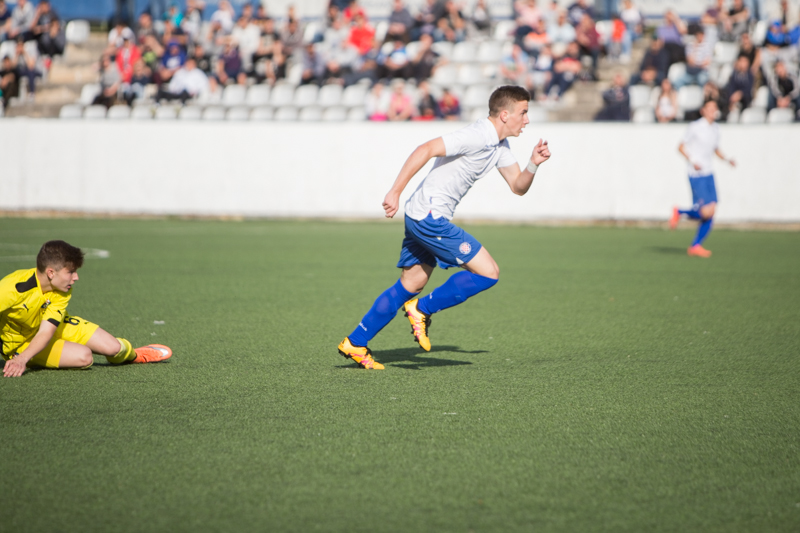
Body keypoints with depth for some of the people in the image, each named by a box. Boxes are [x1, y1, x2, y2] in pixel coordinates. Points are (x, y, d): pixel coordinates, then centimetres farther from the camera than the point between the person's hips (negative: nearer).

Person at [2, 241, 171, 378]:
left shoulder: (62, 293, -19)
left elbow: (46, 332, -29)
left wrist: (22, 359, -46)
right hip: (22, 342, -5)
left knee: (113, 347, -4)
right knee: (83, 356, -27)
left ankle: (132, 355, 31)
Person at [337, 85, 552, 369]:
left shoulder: (500, 146, 13)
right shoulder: (476, 136, -18)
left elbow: (518, 186, 18)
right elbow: (425, 150, -24)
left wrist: (534, 164, -3)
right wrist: (395, 192, -27)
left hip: (423, 218, 10)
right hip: (430, 217, -10)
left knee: (411, 285, 13)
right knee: (489, 272, -8)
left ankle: (355, 344, 16)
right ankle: (423, 309, -1)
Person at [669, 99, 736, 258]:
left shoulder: (715, 128, 13)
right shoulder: (695, 127, -8)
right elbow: (681, 147, -5)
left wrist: (726, 159, 8)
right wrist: (692, 161, -19)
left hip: (709, 174, 7)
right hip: (696, 175, -7)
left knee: (710, 214, 1)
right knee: (707, 212, -16)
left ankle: (696, 246, 10)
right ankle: (679, 212, 9)